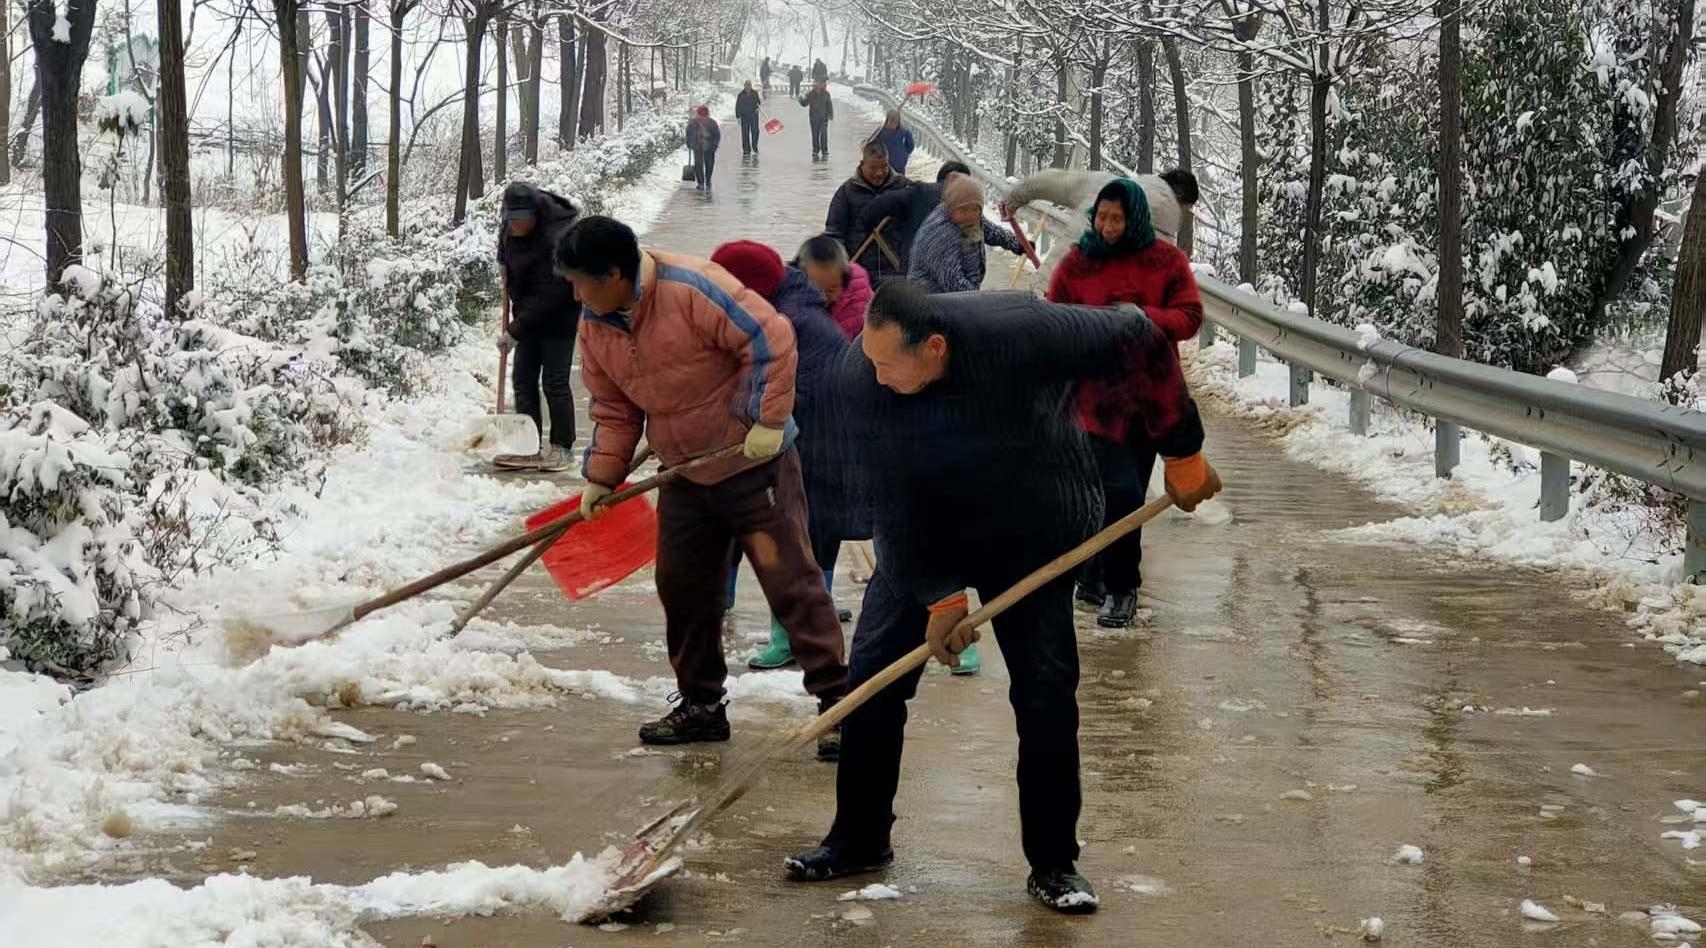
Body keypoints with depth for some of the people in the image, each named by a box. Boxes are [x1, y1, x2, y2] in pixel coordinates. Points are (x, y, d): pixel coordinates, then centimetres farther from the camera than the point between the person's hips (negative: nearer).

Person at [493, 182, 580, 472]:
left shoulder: (557, 237, -29)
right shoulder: (509, 227, -6)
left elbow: (548, 295, -28)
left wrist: (514, 331, -25)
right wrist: (507, 315, 8)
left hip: (558, 315, -7)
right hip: (528, 312, 7)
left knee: (555, 381, -6)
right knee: (522, 380, 6)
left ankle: (561, 447, 5)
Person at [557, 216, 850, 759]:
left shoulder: (692, 288, -23)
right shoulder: (596, 327, 1)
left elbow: (771, 340, -23)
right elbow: (614, 409, 10)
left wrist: (768, 421, -23)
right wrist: (601, 476, 2)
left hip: (755, 464, -7)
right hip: (684, 476, 7)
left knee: (790, 581, -6)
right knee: (682, 588, 10)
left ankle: (838, 702, -1)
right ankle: (701, 706, 24)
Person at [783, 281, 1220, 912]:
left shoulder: (1020, 333, -33)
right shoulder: (856, 380, -25)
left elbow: (1139, 344, -20)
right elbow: (889, 502, -19)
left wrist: (1182, 453, -14)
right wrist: (939, 597, -24)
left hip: (1029, 537, -2)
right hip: (918, 541, 2)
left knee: (1046, 695, -5)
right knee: (872, 679, -1)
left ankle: (1053, 864, 8)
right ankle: (859, 840, 17)